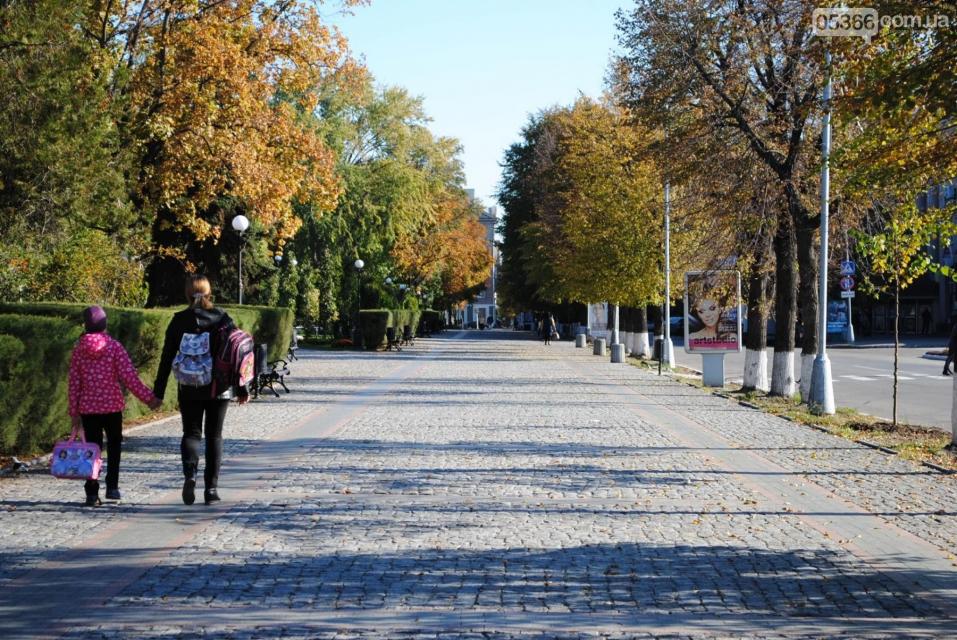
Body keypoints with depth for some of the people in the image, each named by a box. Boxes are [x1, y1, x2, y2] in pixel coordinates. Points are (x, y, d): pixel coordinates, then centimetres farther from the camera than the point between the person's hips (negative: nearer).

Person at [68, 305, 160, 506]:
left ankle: (92, 493, 2)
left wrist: (74, 412, 7)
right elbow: (129, 377, -12)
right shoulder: (114, 347, -6)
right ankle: (112, 486, 11)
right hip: (112, 406, -1)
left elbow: (73, 383, 2)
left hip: (88, 407, 1)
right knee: (114, 445, 16)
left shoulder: (79, 349, 1)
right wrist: (148, 397, -6)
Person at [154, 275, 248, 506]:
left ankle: (190, 473, -18)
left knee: (191, 433, 10)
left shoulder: (178, 321, -2)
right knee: (214, 436, 10)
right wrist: (242, 389, 3)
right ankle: (211, 488, 8)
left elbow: (166, 358, 0)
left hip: (188, 389, 0)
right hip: (218, 388, 0)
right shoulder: (222, 318, -4)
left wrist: (158, 392, 6)